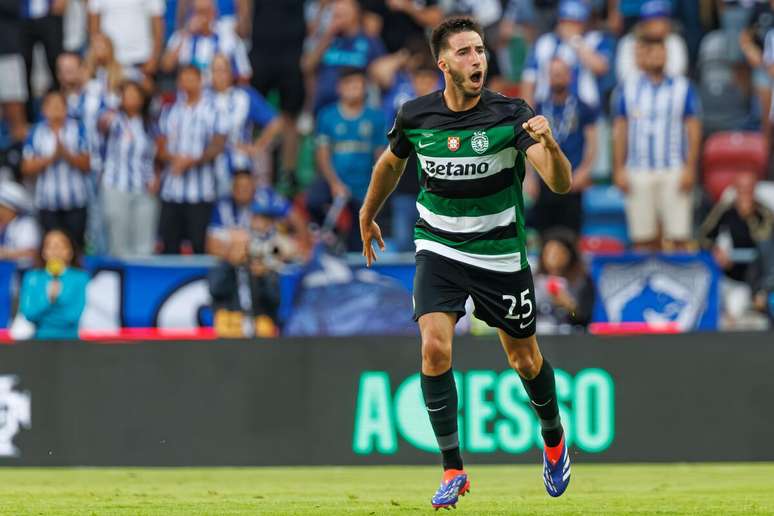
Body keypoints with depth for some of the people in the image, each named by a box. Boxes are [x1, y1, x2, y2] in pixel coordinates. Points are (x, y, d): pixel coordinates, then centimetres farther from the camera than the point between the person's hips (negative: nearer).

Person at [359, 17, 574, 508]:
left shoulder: (512, 114, -16)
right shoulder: (415, 116, -8)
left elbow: (562, 182, -26)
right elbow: (391, 162, 15)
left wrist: (550, 145, -46)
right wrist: (368, 216, 26)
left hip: (501, 254, -1)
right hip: (439, 248, 1)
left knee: (525, 359, 9)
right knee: (435, 347, -19)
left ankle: (554, 439, 40)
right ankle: (453, 470, -9)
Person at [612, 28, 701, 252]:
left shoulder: (682, 88, 5)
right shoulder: (627, 89, 9)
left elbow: (694, 130, 3)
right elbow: (620, 131, 10)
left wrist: (690, 168, -6)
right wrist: (619, 169, 3)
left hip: (674, 172, -1)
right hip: (639, 172, 1)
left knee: (679, 237, -6)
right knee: (644, 239, 2)